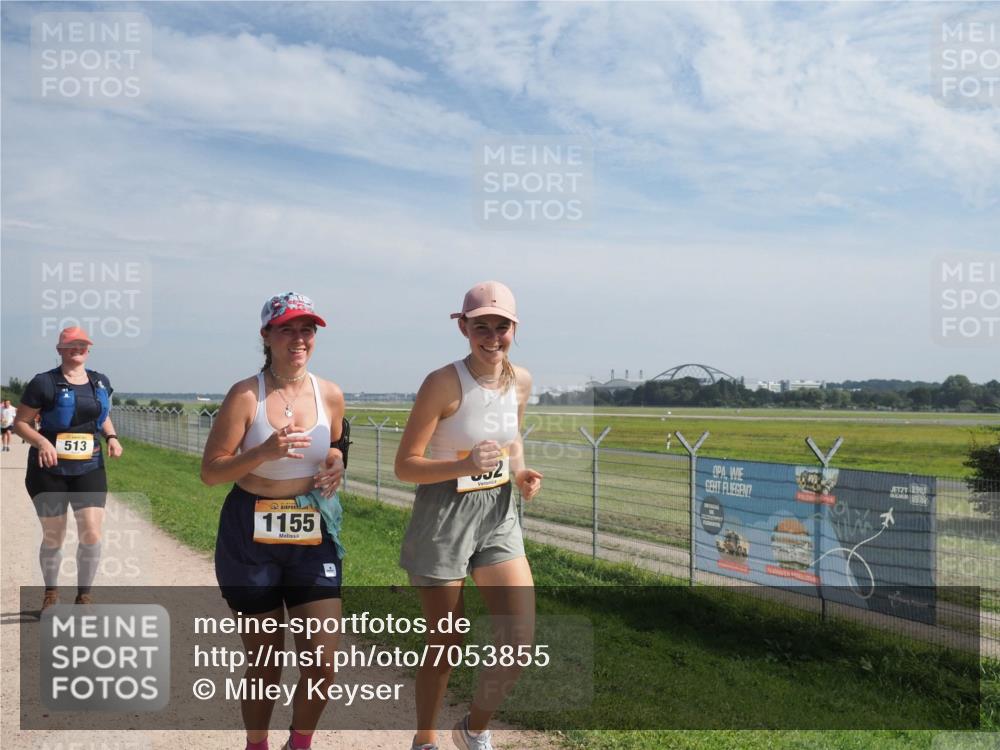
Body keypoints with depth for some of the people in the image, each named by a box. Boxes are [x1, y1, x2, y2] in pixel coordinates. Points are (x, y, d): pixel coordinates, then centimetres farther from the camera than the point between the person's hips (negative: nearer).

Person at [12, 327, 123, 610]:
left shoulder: (101, 382, 7)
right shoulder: (44, 383, -7)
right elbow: (20, 422, -5)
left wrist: (111, 437, 3)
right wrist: (41, 442, -23)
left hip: (89, 469, 3)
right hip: (49, 470, -3)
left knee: (92, 534, -8)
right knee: (53, 537, 8)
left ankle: (83, 596, 11)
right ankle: (51, 594, 31)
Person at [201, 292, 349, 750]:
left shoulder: (330, 395, 1)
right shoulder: (246, 395, -10)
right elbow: (210, 472, -10)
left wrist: (336, 465, -3)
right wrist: (265, 452, -25)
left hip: (313, 535, 3)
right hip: (252, 537, -3)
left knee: (323, 659, -1)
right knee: (266, 663, 9)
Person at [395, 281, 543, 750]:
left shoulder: (520, 381, 0)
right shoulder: (444, 384, -18)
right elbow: (404, 466, -16)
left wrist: (520, 473, 1)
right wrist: (465, 466, -31)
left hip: (498, 516, 5)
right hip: (443, 518, -5)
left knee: (521, 637, -3)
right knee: (445, 645, 9)